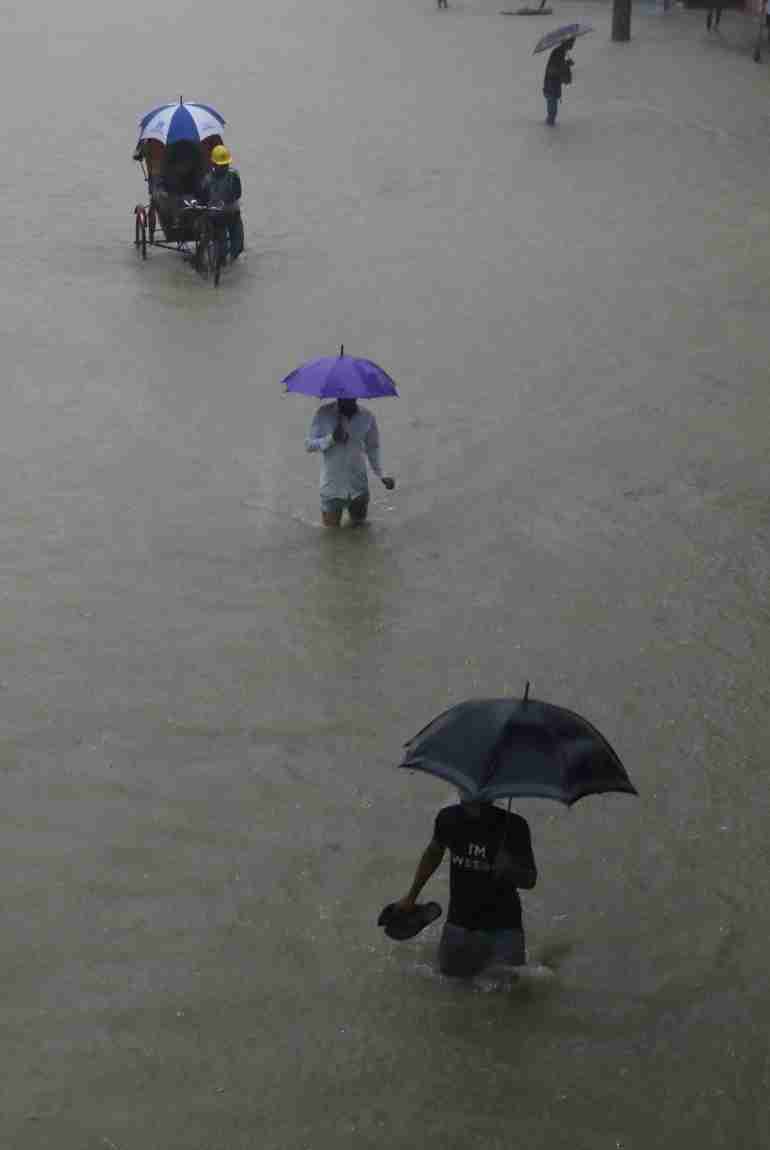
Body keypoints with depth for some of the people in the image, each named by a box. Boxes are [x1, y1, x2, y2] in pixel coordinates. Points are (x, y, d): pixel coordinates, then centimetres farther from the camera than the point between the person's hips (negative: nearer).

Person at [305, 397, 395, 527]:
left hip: (357, 481, 2)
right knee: (331, 524, 10)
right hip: (332, 481, -2)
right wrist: (331, 439, -27)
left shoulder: (367, 417, -8)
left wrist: (381, 475, 0)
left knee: (358, 520, 17)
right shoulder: (324, 414, -13)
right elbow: (309, 445, -10)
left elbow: (372, 448, 6)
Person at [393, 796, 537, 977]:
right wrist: (411, 897, 20)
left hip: (503, 926, -2)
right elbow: (434, 852, 13)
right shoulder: (449, 818, -9)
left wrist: (510, 870, -34)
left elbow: (530, 881, -11)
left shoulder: (513, 825, -16)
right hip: (459, 923, 3)